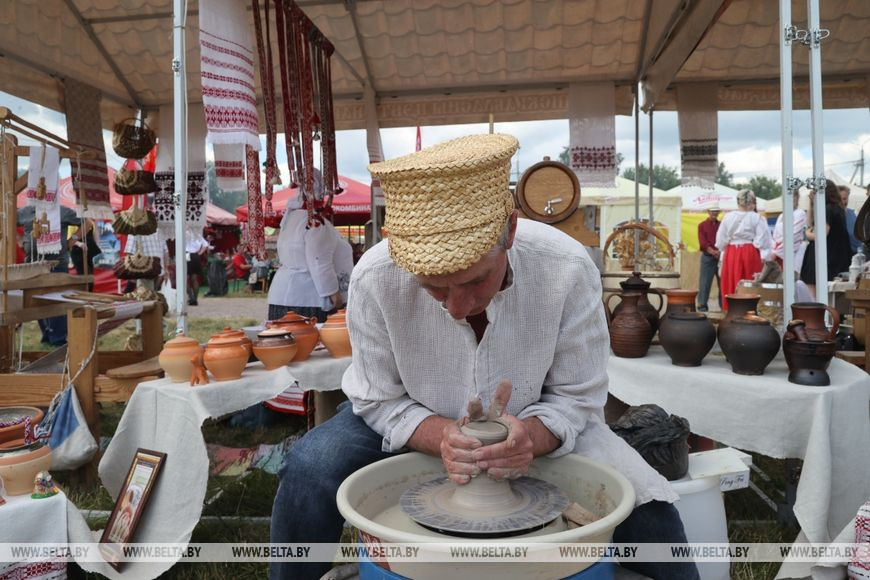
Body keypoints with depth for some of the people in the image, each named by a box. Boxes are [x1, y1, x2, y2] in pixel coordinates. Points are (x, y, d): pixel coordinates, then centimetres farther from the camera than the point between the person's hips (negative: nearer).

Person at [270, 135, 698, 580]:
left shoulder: (568, 269, -29)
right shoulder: (374, 278, -28)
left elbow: (576, 398, -16)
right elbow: (380, 400, -15)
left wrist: (531, 437, -38)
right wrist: (442, 437, -35)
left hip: (533, 424, 1)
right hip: (416, 423, 0)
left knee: (641, 494, -18)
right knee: (309, 469, -22)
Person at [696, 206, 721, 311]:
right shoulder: (702, 225, 5)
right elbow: (702, 242, -6)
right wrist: (712, 251, -20)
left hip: (722, 257, 3)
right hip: (708, 257, -3)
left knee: (723, 282, 5)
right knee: (705, 282, -3)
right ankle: (702, 305, 1)